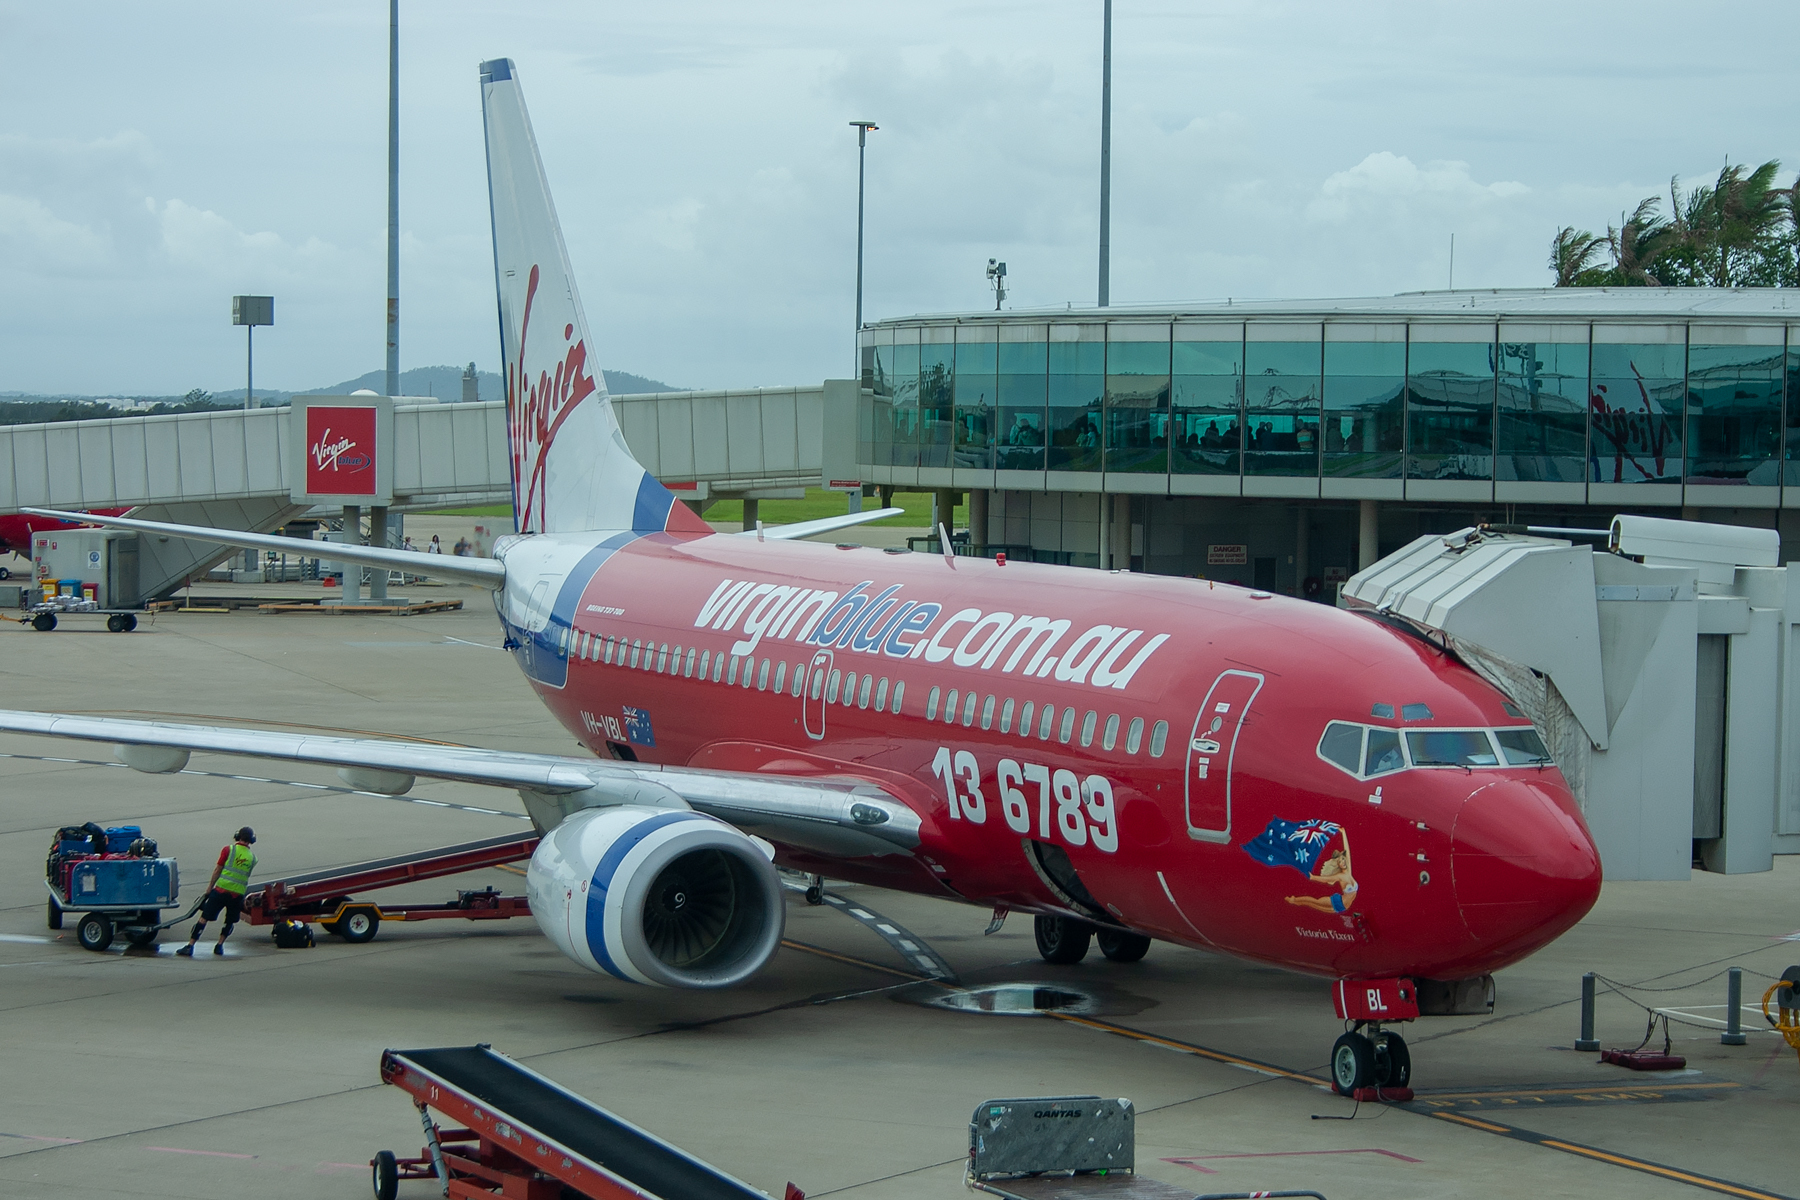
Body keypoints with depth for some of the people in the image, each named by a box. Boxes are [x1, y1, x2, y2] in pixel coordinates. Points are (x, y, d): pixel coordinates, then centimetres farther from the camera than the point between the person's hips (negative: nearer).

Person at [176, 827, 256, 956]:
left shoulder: (229, 850, -2)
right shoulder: (253, 857, 7)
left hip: (222, 889, -2)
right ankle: (219, 945, 19)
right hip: (238, 894, 2)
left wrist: (209, 888, 6)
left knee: (204, 917, -1)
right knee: (230, 921, 24)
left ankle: (190, 946, -4)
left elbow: (217, 870, 0)